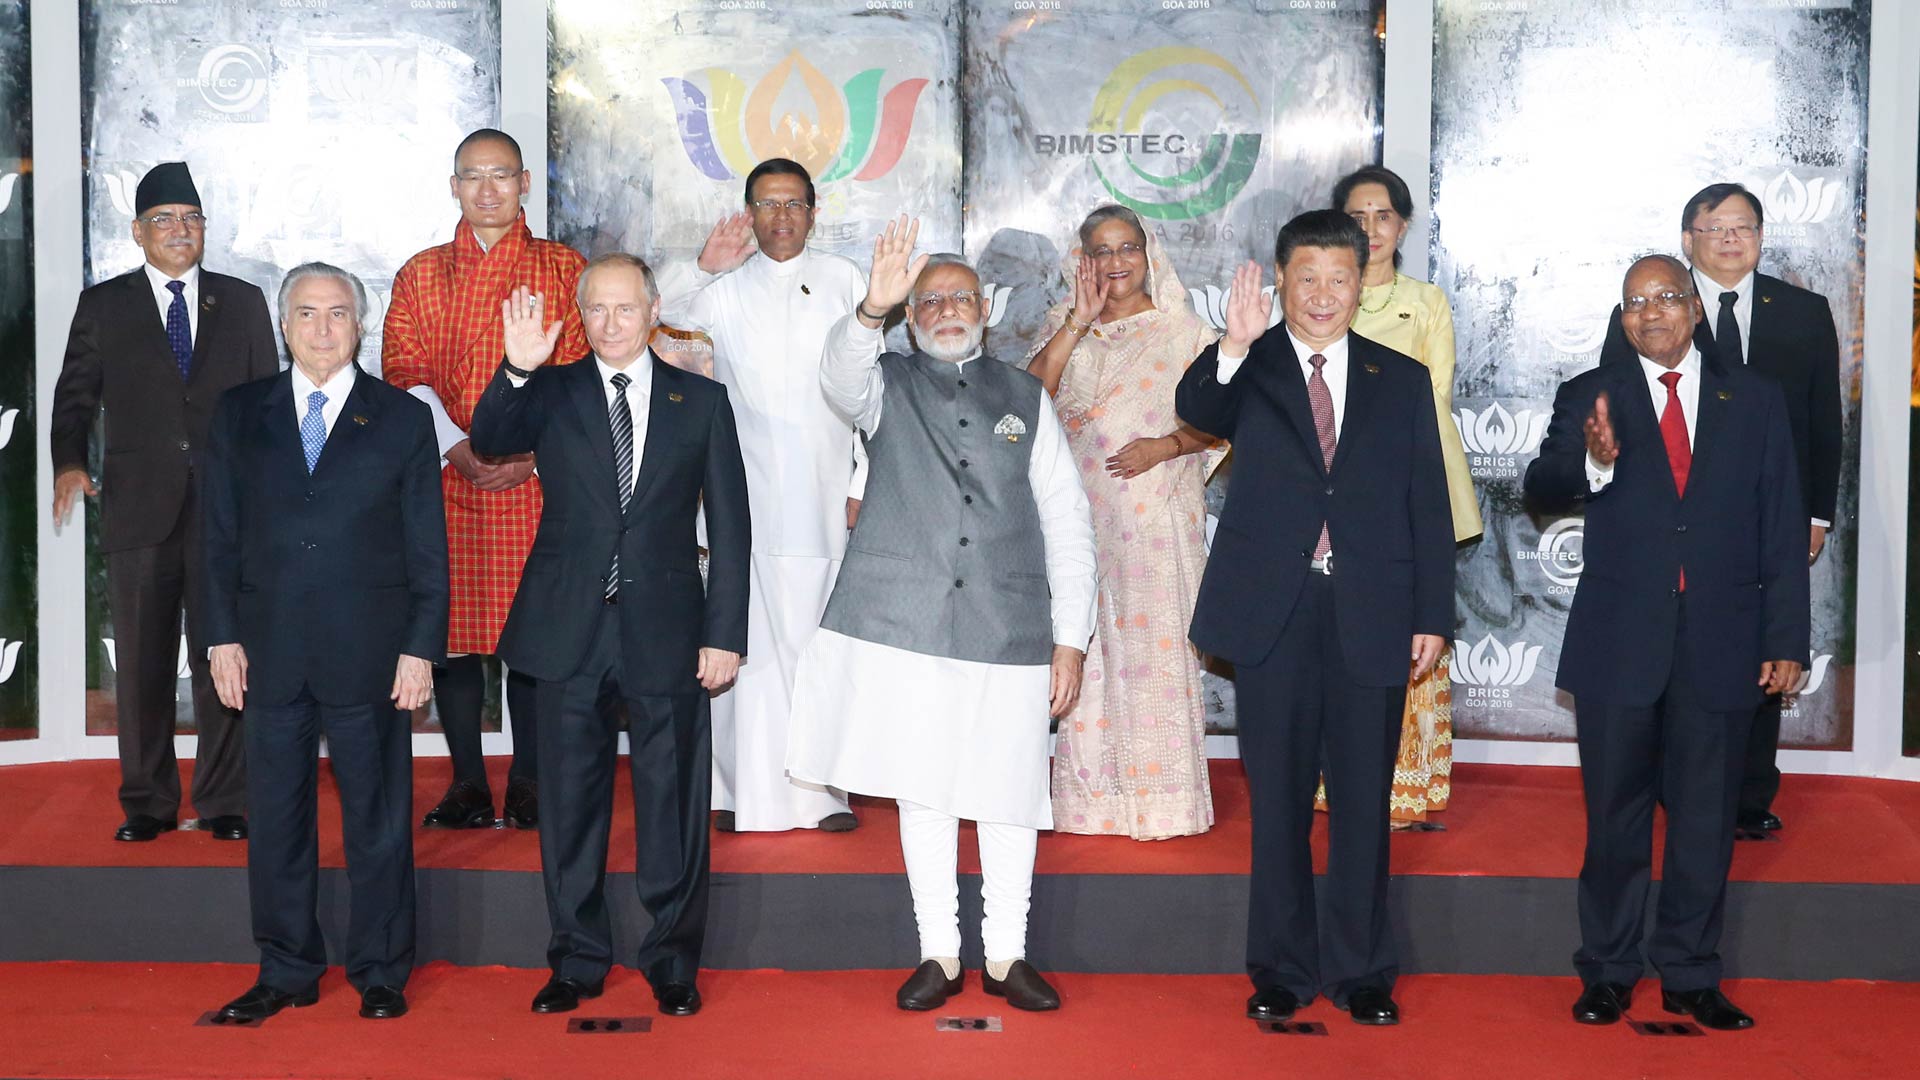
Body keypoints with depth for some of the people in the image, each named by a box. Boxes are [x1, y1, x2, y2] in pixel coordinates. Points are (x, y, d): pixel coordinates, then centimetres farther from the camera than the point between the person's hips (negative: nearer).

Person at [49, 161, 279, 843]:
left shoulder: (243, 303, 12)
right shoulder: (103, 306, 10)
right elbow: (75, 397, 10)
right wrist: (70, 463, -7)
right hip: (138, 508, 0)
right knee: (141, 660, 5)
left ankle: (224, 804, 10)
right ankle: (147, 803, 16)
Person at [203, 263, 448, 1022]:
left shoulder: (402, 419, 3)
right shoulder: (239, 414, 8)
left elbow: (428, 547, 1)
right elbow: (220, 536, 8)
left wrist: (421, 648, -5)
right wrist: (222, 636, 1)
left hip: (369, 651, -2)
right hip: (269, 652, 2)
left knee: (377, 816, 5)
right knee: (276, 814, 9)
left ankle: (381, 973, 17)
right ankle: (286, 971, 22)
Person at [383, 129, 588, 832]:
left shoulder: (565, 269, 8)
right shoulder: (421, 276, 12)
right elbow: (404, 373, 3)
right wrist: (457, 447, -11)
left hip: (538, 479, -1)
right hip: (446, 480, 1)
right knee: (453, 624, 2)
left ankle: (529, 781, 9)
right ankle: (468, 781, 11)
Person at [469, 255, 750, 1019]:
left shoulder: (701, 400, 5)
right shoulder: (551, 393, 7)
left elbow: (730, 527, 4)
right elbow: (489, 441, -13)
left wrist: (724, 633, -2)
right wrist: (517, 370, -30)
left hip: (666, 634, -1)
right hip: (571, 631, 1)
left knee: (672, 801, 5)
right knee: (570, 800, 9)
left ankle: (673, 961, 20)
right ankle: (577, 961, 23)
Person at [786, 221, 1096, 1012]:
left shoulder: (1025, 397, 11)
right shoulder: (886, 383, 9)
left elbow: (1067, 523, 9)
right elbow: (840, 378, -17)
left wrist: (1071, 637, 2)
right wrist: (873, 307, -37)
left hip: (1009, 628, 1)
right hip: (904, 624, -1)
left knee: (1009, 796, 4)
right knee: (921, 795, 5)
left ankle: (1006, 956, 17)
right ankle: (938, 954, 16)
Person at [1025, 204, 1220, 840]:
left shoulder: (1181, 329, 5)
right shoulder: (1066, 329, 13)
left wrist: (1164, 445, -14)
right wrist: (1078, 322, -9)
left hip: (1156, 513, -3)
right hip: (1080, 512, 3)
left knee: (1153, 641, -5)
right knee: (1084, 644, 3)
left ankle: (1160, 794, 2)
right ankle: (1093, 792, 10)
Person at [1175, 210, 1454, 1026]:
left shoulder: (1402, 382, 9)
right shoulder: (1249, 371, 3)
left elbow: (1429, 507, 8)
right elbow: (1195, 410, -20)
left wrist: (1432, 615, 1)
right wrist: (1232, 349, -39)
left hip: (1372, 618, 1)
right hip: (1273, 614, -1)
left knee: (1364, 803, 8)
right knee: (1278, 800, 8)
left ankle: (1361, 971, 21)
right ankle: (1281, 970, 20)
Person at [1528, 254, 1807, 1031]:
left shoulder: (1755, 401, 7)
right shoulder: (1590, 398, 3)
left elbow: (1781, 528, 5)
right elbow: (1541, 489, -12)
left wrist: (1786, 639, 0)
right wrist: (1592, 461, -33)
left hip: (1721, 646, 1)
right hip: (1618, 645, -1)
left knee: (1705, 820, 9)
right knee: (1615, 817, 8)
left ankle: (1691, 976, 22)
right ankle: (1607, 973, 20)